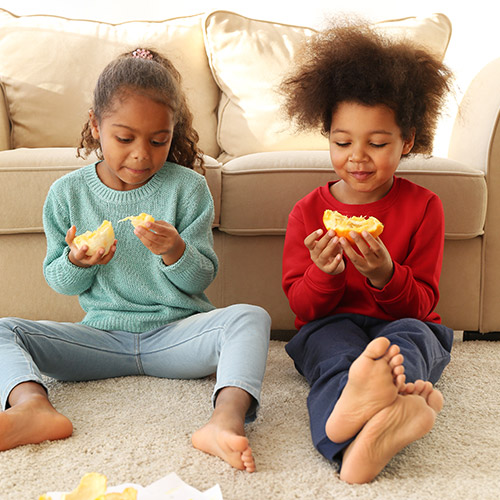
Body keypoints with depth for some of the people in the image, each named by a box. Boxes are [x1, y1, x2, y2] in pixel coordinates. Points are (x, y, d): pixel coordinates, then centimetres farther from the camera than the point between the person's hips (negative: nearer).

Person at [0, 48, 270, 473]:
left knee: (251, 318, -29)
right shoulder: (67, 193, 2)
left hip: (177, 331, -1)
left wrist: (175, 252, -23)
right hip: (102, 336, 2)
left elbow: (201, 280, 0)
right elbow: (59, 282, 8)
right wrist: (76, 262, -16)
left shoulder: (187, 187, -2)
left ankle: (228, 415, -52)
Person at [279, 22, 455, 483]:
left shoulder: (422, 207, 2)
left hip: (407, 327, 0)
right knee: (336, 339, -35)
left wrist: (385, 276, -25)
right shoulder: (309, 211, 4)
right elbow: (302, 307, 2)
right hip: (330, 327, 0)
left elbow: (421, 304, -2)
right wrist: (324, 274, -22)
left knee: (410, 332, -35)